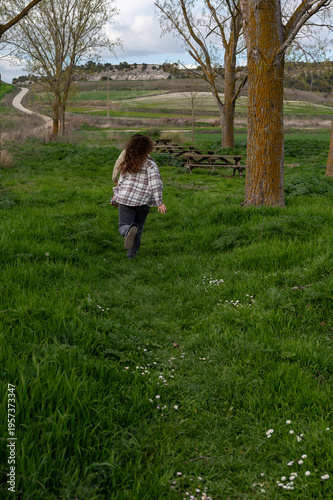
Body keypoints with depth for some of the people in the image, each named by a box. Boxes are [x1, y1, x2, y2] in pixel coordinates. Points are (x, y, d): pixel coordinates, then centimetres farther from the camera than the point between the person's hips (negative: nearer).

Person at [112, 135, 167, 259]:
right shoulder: (149, 164, -10)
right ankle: (132, 254, 17)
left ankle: (130, 230, -33)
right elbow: (155, 183, -19)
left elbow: (122, 180, 12)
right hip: (143, 201, -1)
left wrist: (116, 194, 26)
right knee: (139, 226, 17)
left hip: (126, 198, 1)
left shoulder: (128, 162, 3)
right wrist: (159, 202, -19)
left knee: (124, 226, 3)